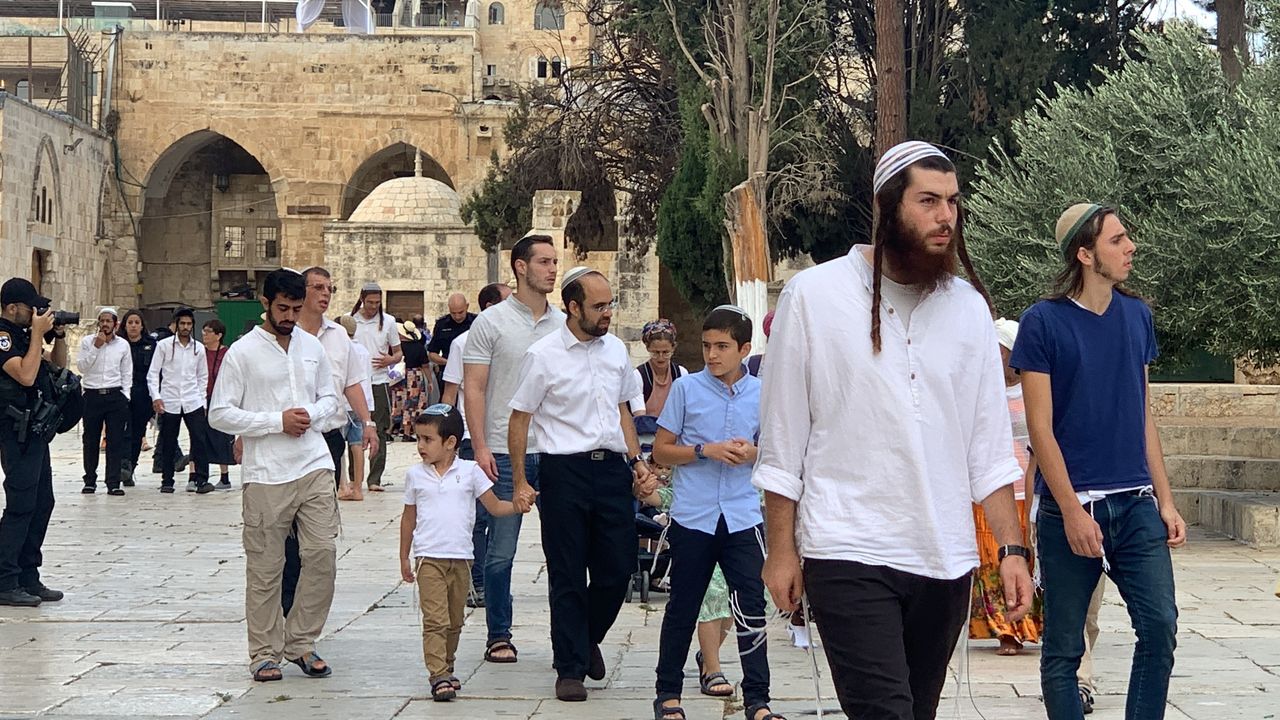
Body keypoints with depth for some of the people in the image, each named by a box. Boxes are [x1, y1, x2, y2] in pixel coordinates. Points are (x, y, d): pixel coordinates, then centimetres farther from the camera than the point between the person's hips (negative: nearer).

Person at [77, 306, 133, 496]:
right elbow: (82, 366, -7)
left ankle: (113, 483, -1)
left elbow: (127, 373, 9)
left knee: (116, 441, -3)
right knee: (90, 440, 6)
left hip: (115, 395, 0)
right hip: (92, 395, 0)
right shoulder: (87, 341, 3)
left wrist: (125, 395, 1)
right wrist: (96, 347, -12)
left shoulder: (123, 345, 6)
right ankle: (90, 481, 15)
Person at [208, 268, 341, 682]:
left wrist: (311, 414, -2)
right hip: (266, 475, -4)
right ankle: (265, 652, 13)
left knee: (322, 553, -2)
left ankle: (301, 642, 13)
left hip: (315, 466, 4)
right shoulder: (243, 352, -2)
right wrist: (278, 421, -11)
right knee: (265, 567, 1)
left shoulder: (312, 346, 12)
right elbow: (219, 415, -5)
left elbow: (330, 398, 22)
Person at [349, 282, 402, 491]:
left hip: (379, 382, 0)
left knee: (379, 433, -2)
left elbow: (399, 353, 10)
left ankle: (375, 479, 2)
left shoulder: (388, 321, 6)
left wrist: (390, 360, -10)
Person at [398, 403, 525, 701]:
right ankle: (438, 675, -15)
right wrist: (404, 558, 15)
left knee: (454, 621, 11)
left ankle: (446, 667, 26)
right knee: (435, 619, -11)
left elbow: (495, 507, 5)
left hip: (460, 557, 1)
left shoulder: (470, 471, 2)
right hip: (428, 557, -1)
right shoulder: (415, 475, 6)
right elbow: (409, 518, 14)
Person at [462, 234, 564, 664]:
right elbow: (473, 387, -3)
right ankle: (499, 637, 13)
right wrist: (480, 446, -12)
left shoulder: (564, 325, 11)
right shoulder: (491, 322, -1)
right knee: (500, 553, 2)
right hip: (505, 453, -3)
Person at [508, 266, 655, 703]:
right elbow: (519, 420, -2)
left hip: (612, 468, 5)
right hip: (565, 470, -4)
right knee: (567, 577, 3)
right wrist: (520, 483, -4)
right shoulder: (542, 356, -7)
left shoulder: (615, 349, 9)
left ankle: (588, 639, 32)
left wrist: (636, 461, 12)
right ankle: (570, 668, 14)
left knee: (618, 569, 5)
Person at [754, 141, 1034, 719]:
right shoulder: (814, 296, -3)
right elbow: (782, 442, 0)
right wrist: (781, 551, 0)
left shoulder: (968, 306, 7)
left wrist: (1011, 548, 2)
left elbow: (989, 447, 9)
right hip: (849, 558, -4)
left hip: (946, 562, 4)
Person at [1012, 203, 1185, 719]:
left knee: (1160, 627, -7)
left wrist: (1165, 501, 9)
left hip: (1136, 505, 4)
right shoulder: (1043, 322, -6)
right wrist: (1072, 511, -14)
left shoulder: (1137, 315, 9)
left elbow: (1143, 416, 14)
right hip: (1070, 507, -4)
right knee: (1063, 649, 3)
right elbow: (1040, 428, -8)